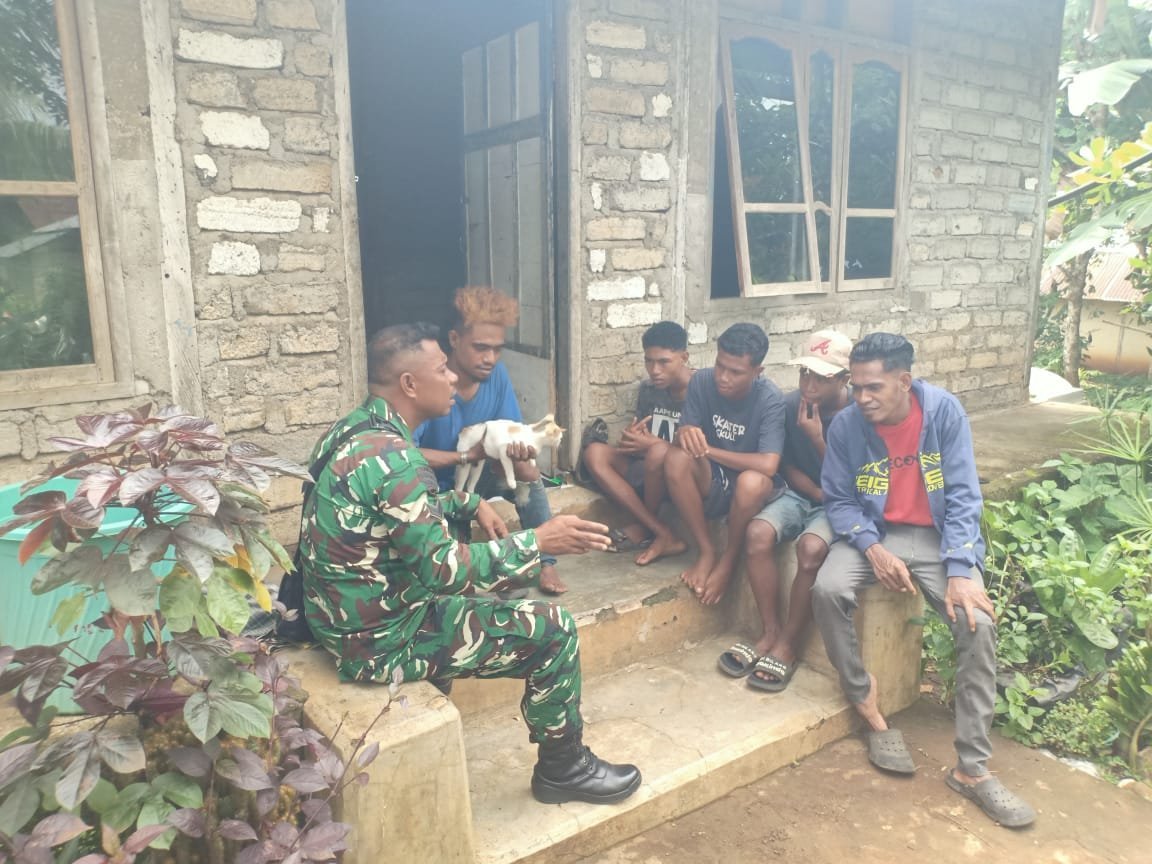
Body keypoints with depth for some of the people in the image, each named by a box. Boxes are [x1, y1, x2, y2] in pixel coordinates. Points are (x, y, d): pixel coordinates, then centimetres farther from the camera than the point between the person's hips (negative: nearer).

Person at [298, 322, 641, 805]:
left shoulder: (355, 430, 3)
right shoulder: (390, 456, -27)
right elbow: (445, 569, -28)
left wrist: (469, 504, 8)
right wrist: (539, 541, -22)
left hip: (343, 619, 10)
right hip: (378, 642, -10)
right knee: (553, 631, -5)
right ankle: (563, 768, 16)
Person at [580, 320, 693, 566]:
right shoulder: (649, 389, 4)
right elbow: (636, 441, 10)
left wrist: (653, 444, -26)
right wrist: (631, 439, -16)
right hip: (648, 472, 7)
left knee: (659, 452, -37)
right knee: (595, 453, -15)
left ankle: (642, 528, -8)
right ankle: (663, 535, -21)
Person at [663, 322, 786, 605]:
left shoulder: (770, 400, -21)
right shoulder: (702, 382, -10)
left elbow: (768, 465, -31)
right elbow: (682, 436, -9)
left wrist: (708, 450, -23)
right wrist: (686, 434, -35)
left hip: (751, 489, -3)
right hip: (710, 483, 3)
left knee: (751, 481, -38)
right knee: (675, 459, -28)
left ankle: (729, 560, -9)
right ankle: (706, 551, -12)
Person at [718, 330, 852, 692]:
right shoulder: (791, 405, -6)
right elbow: (788, 466, 5)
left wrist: (817, 438, -24)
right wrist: (819, 493, -12)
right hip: (802, 495, 4)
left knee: (811, 548, -34)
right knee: (757, 534, -27)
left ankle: (788, 645, -15)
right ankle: (770, 632, -10)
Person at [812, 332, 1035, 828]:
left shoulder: (944, 411, -11)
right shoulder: (846, 425, -9)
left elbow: (963, 496, -11)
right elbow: (838, 501, -3)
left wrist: (959, 570, -21)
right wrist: (873, 548, -20)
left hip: (937, 535, 0)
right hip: (873, 533, 1)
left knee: (978, 622, -23)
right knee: (827, 591, -29)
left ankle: (971, 769, -10)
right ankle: (869, 708, -8)